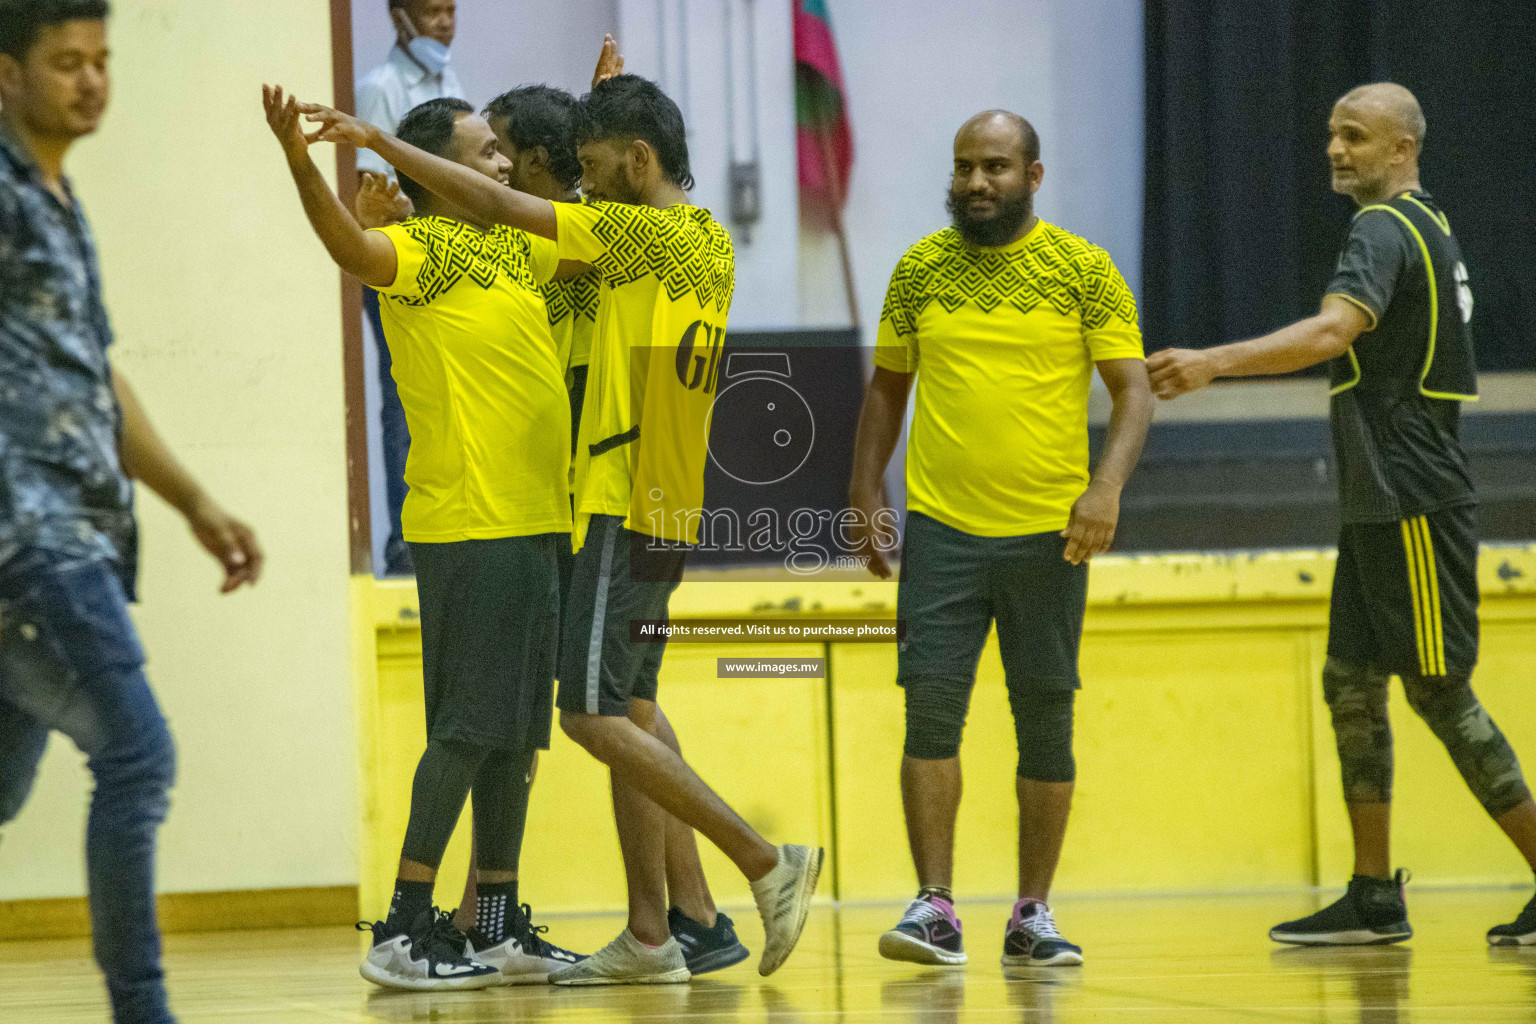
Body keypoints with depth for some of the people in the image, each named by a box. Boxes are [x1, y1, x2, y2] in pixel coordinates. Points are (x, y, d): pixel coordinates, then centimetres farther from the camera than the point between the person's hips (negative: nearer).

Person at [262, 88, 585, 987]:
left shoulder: (511, 248, 16)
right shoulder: (421, 250, -9)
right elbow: (354, 247, -31)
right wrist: (300, 163, -47)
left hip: (535, 522, 9)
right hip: (470, 528, -9)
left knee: (517, 731, 12)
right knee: (469, 728, -9)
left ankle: (498, 928, 19)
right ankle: (405, 929, -7)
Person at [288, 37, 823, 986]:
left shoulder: (646, 232, -14)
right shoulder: (709, 244, 12)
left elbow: (499, 203, -16)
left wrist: (380, 140, -11)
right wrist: (612, 104, 26)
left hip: (625, 509, -10)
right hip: (666, 510, 10)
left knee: (595, 715, -11)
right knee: (628, 712, 10)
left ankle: (766, 861, -12)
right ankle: (649, 936, 9)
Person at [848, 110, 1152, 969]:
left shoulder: (1083, 270, 0)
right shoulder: (922, 270, 7)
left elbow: (1133, 389, -2)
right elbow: (888, 385, 16)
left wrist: (1107, 487, -17)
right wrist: (866, 491, 8)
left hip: (1049, 533, -1)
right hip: (941, 526, 1)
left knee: (1046, 721, 5)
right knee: (931, 706, -9)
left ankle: (1034, 915, 13)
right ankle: (935, 909, -8)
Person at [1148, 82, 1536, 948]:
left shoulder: (1386, 231, -14)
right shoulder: (1430, 228, 18)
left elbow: (1332, 332, -32)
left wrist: (1216, 363, -41)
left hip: (1413, 505, -10)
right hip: (1381, 504, 10)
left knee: (1439, 690, -7)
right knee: (1352, 684, 9)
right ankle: (1376, 899, 11)